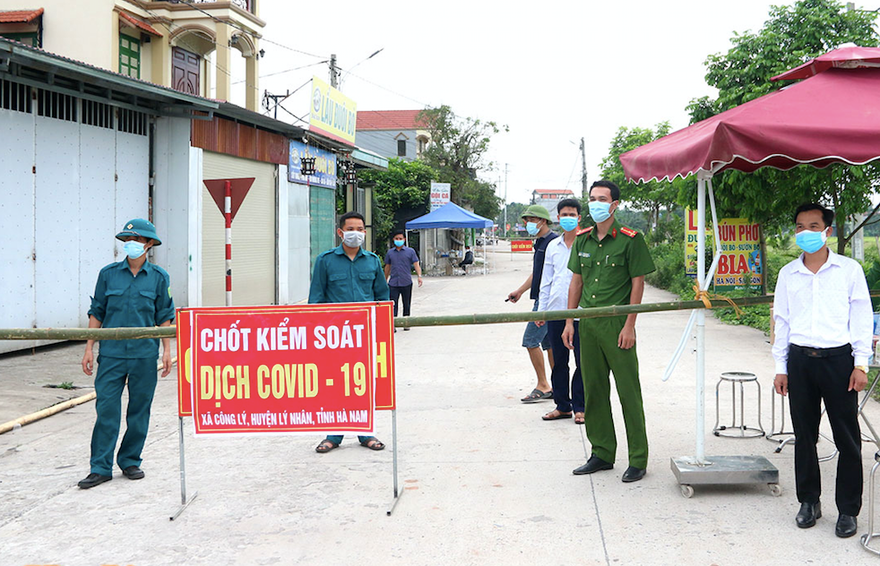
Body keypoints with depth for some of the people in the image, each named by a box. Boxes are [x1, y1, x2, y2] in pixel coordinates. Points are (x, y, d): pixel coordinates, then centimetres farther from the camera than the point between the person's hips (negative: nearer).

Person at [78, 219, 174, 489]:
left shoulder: (158, 277, 4)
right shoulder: (108, 274, 5)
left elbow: (164, 317, 8)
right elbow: (97, 313, 9)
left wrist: (166, 349, 2)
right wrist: (89, 348, 4)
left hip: (144, 355, 0)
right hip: (111, 353, 0)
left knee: (139, 410, 7)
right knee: (106, 409, -3)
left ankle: (130, 461, 21)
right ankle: (101, 468, 4)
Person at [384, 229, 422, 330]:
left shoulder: (410, 251, 3)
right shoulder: (390, 252, 9)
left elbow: (416, 264, -2)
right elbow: (387, 267, 18)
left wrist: (419, 276, -18)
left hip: (406, 283, -1)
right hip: (393, 283, 1)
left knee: (406, 303, 9)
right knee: (393, 303, -8)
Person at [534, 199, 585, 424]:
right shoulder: (553, 246, 13)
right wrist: (541, 310, 13)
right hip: (556, 312, 4)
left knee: (582, 361, 0)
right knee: (558, 361, 9)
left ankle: (579, 407, 10)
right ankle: (562, 405, 19)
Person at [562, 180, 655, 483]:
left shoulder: (630, 239, -6)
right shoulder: (582, 239, 11)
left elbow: (638, 283, -7)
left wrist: (629, 325, -13)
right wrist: (569, 322, 10)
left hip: (617, 323, -6)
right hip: (588, 323, 6)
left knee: (628, 391, -2)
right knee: (593, 390, 11)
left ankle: (638, 460, 6)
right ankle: (602, 454, 22)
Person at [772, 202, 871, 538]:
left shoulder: (849, 270, 3)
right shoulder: (788, 274, 10)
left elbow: (862, 318, 3)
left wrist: (861, 364, -4)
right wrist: (781, 367, 10)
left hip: (838, 359, -2)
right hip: (800, 360, 3)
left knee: (847, 437, 0)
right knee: (804, 435, 8)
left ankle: (848, 509, 10)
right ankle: (809, 501, 21)